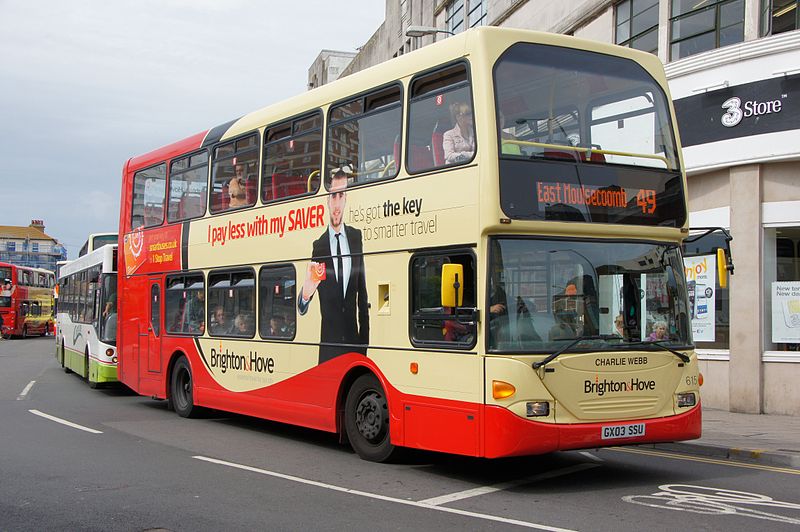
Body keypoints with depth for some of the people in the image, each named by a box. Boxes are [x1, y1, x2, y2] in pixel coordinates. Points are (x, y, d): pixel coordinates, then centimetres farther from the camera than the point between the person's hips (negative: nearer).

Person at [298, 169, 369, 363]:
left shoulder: (357, 238, 5)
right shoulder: (317, 246, -3)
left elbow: (363, 294, 8)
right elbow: (301, 309, -4)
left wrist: (364, 340, 5)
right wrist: (305, 294, -27)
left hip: (354, 343, 2)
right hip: (328, 347, -2)